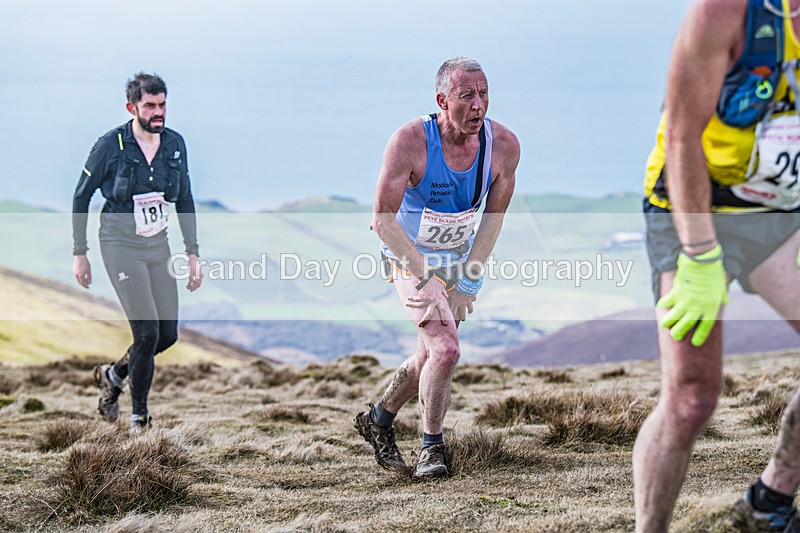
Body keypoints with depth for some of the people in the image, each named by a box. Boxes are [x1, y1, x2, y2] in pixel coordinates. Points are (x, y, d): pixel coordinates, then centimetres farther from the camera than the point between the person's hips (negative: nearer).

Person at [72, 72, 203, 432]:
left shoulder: (175, 144, 2)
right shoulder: (111, 146, -12)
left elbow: (185, 200, 12)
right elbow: (81, 197, -2)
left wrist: (193, 253, 8)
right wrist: (79, 253, -2)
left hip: (159, 245, 5)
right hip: (121, 246, -5)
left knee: (169, 334, 3)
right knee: (147, 332, -13)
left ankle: (114, 375, 30)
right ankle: (139, 416, 4)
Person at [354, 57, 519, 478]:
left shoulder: (503, 146, -17)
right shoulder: (410, 142, -28)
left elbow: (493, 218, -5)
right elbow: (383, 220, -24)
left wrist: (466, 282, -10)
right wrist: (426, 277, -29)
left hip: (459, 258, 5)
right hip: (409, 257, -5)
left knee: (431, 355, 14)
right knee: (445, 349, -19)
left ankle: (378, 419, 39)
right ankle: (431, 447, 1)